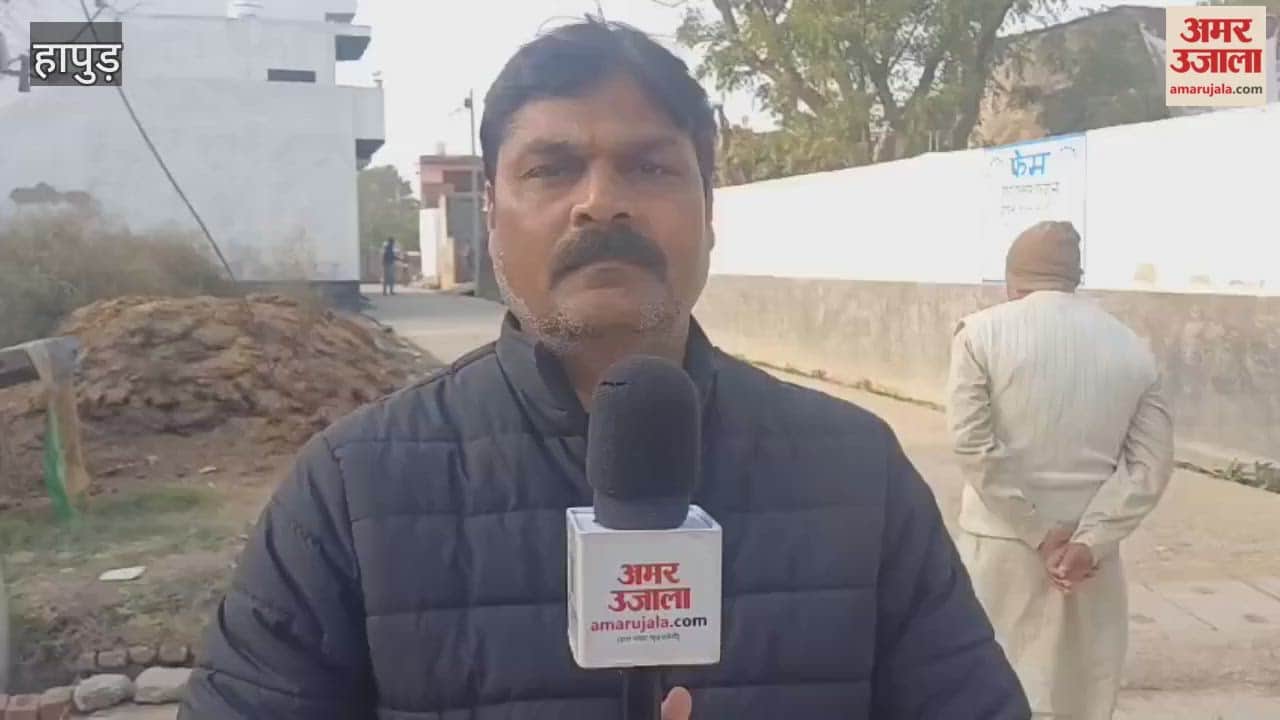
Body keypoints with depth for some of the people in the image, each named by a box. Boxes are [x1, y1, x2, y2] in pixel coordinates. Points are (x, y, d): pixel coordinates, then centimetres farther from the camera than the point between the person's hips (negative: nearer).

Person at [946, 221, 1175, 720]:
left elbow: (975, 445, -15)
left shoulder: (983, 332, -7)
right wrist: (1089, 541, -9)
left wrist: (1041, 534, -11)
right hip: (1091, 550, 4)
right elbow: (1152, 463, -3)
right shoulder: (1132, 348, 4)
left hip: (1003, 543, -3)